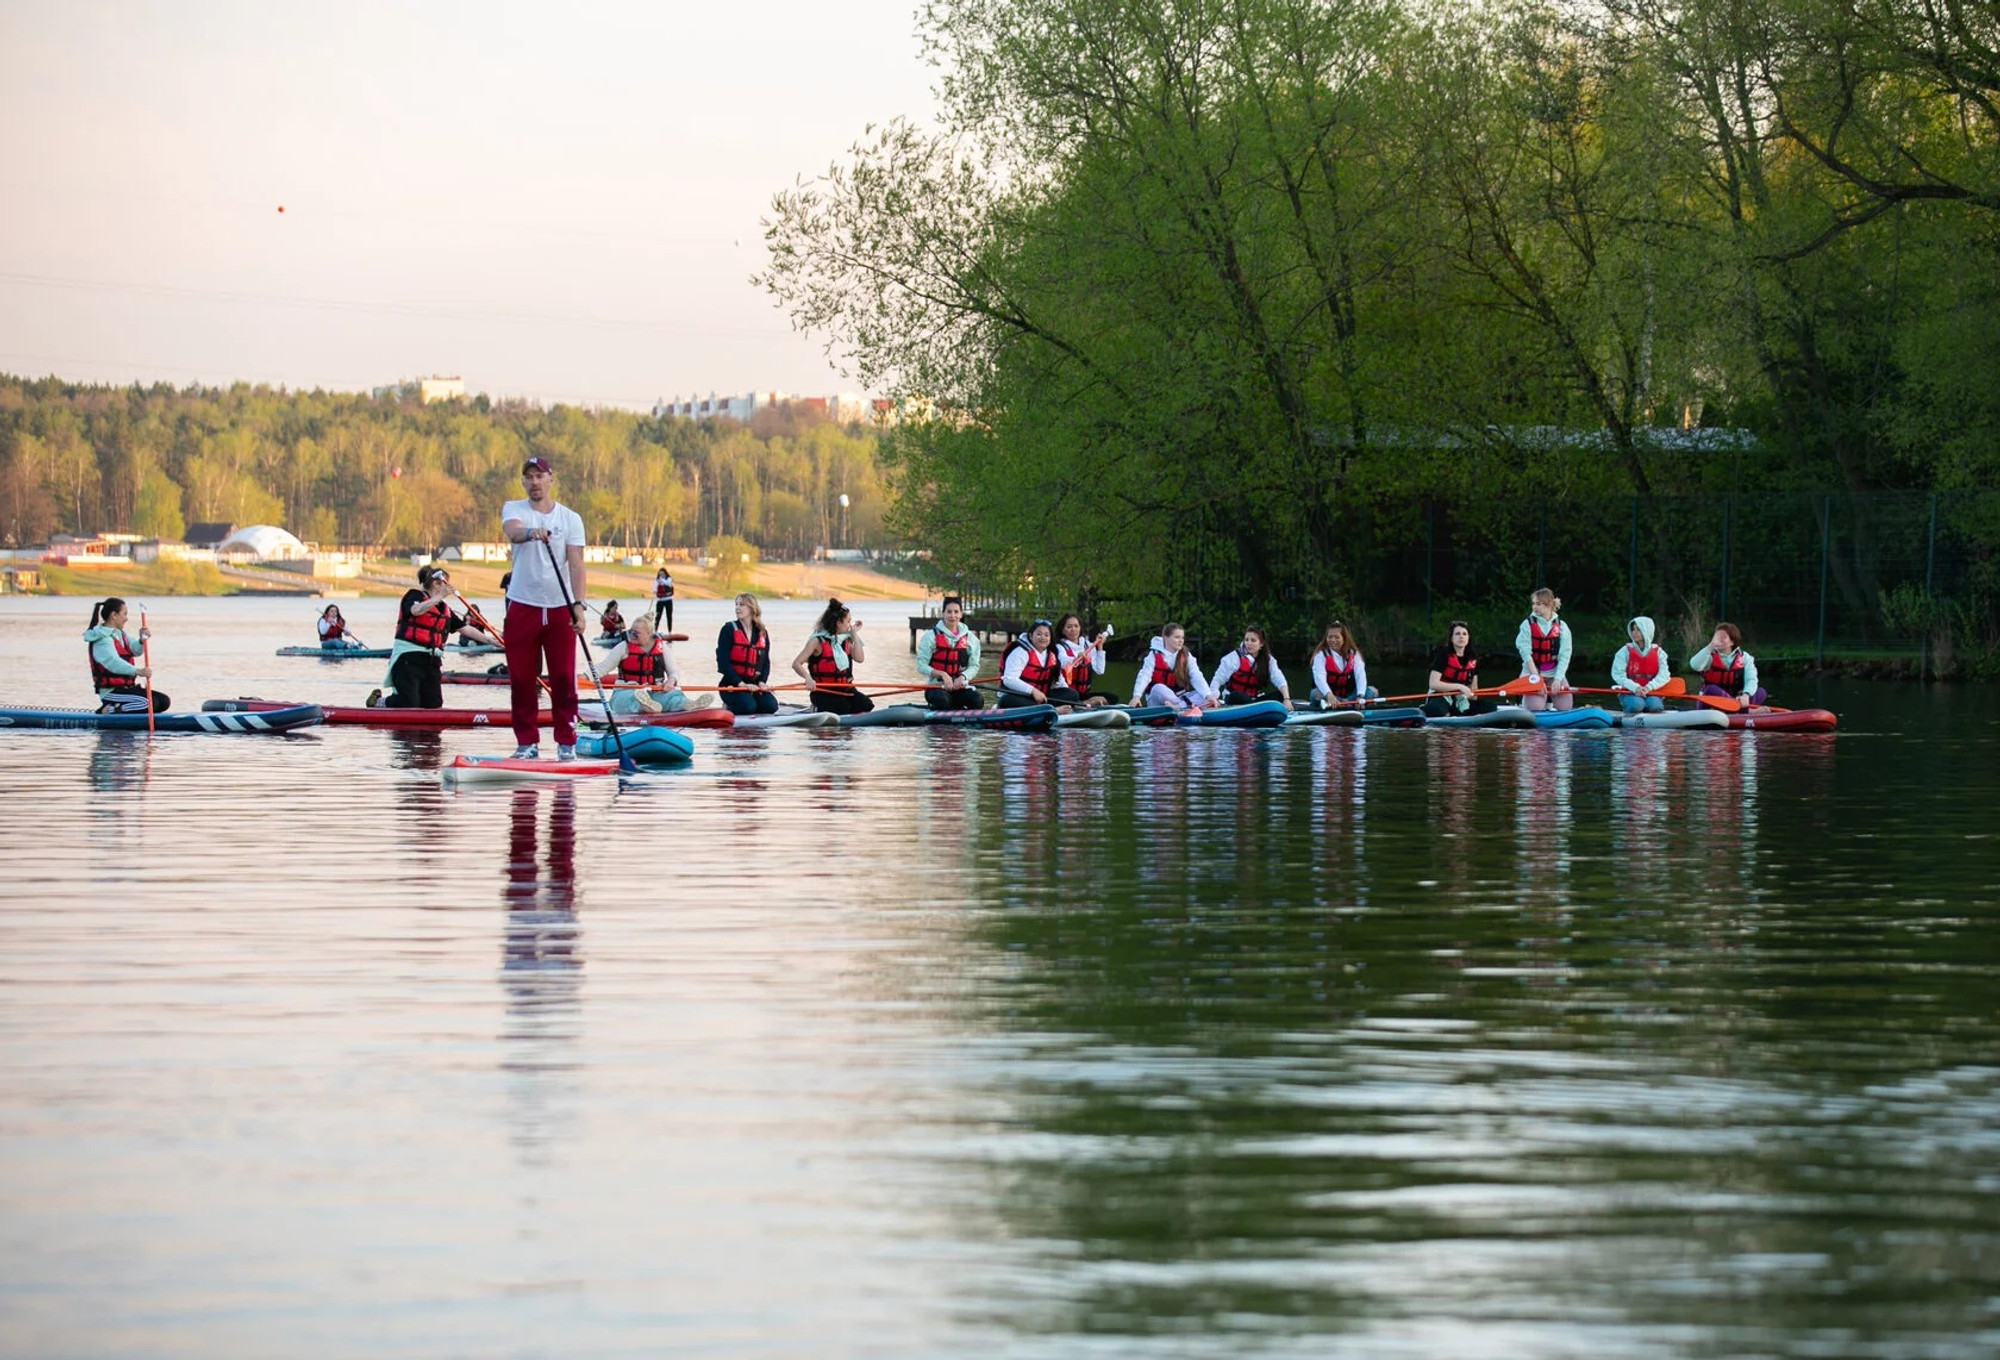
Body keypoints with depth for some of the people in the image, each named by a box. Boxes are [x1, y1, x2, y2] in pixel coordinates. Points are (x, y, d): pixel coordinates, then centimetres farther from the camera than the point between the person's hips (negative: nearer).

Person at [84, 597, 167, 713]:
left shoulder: (119, 634, 15)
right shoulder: (102, 640, -17)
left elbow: (135, 651, 10)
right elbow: (113, 662, -34)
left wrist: (142, 640, -13)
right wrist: (138, 671, -49)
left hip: (126, 688, 10)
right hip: (111, 692, -10)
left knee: (163, 701, 5)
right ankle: (108, 711, -15)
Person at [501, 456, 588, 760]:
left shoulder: (570, 518, 5)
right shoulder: (513, 509, 4)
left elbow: (576, 564, -3)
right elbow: (512, 530, -20)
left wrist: (578, 605, -16)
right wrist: (530, 533, -44)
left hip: (560, 609, 0)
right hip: (523, 607, 0)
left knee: (564, 678, -2)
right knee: (521, 679, 2)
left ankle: (566, 742, 5)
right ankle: (527, 742, 10)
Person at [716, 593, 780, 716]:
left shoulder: (762, 633, 10)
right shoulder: (729, 630, -5)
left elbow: (766, 662, 10)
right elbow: (723, 662, -12)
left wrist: (762, 682, -10)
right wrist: (741, 683, -20)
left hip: (753, 684, 5)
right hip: (732, 685, -5)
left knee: (771, 705, -19)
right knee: (748, 705, -31)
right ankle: (728, 708, 3)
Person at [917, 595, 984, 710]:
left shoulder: (970, 639, 10)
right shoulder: (930, 636, 0)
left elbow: (974, 666, 6)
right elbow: (921, 666, -6)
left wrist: (962, 677, -16)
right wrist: (942, 674, -21)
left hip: (960, 686, 3)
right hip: (936, 686, -3)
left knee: (978, 700, -27)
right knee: (942, 701, -37)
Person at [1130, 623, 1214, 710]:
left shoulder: (1186, 656, 3)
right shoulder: (1154, 655, -6)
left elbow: (1197, 677, -9)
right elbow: (1144, 676, -21)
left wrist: (1208, 695, -26)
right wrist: (1137, 696, -38)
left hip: (1178, 697, 3)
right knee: (1158, 688, -36)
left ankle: (1179, 706, -42)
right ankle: (1190, 705, -45)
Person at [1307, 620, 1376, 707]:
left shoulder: (1354, 654, 3)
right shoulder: (1321, 655, -7)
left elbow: (1361, 676, -12)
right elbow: (1319, 678, -25)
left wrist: (1360, 697, -33)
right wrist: (1329, 695, -46)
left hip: (1348, 696, 3)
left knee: (1372, 691, -19)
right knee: (1316, 694, -36)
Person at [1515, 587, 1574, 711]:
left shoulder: (1561, 627, -1)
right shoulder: (1527, 625, -5)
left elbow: (1564, 657, -5)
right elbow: (1526, 655, -11)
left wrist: (1557, 680, -16)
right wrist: (1537, 678, -18)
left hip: (1555, 673, 2)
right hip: (1532, 673, -2)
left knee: (1565, 708, -10)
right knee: (1536, 708, -21)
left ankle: (1549, 699, 20)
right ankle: (1526, 699, 13)